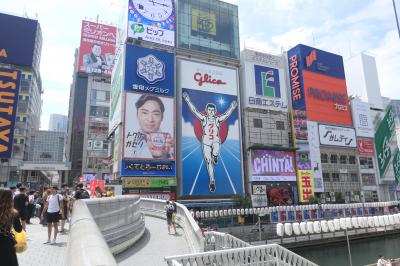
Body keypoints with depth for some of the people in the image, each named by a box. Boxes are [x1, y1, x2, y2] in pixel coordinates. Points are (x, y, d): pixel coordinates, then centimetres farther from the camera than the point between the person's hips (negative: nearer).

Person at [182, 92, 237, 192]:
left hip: (216, 141, 0)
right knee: (208, 162, -1)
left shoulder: (218, 119, 5)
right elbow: (194, 110, -3)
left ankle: (215, 156, 7)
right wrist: (188, 100, -12)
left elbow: (227, 114, -4)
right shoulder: (203, 119, 4)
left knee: (215, 153, -32)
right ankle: (212, 181, 9)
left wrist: (232, 107, -18)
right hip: (206, 142, 1)